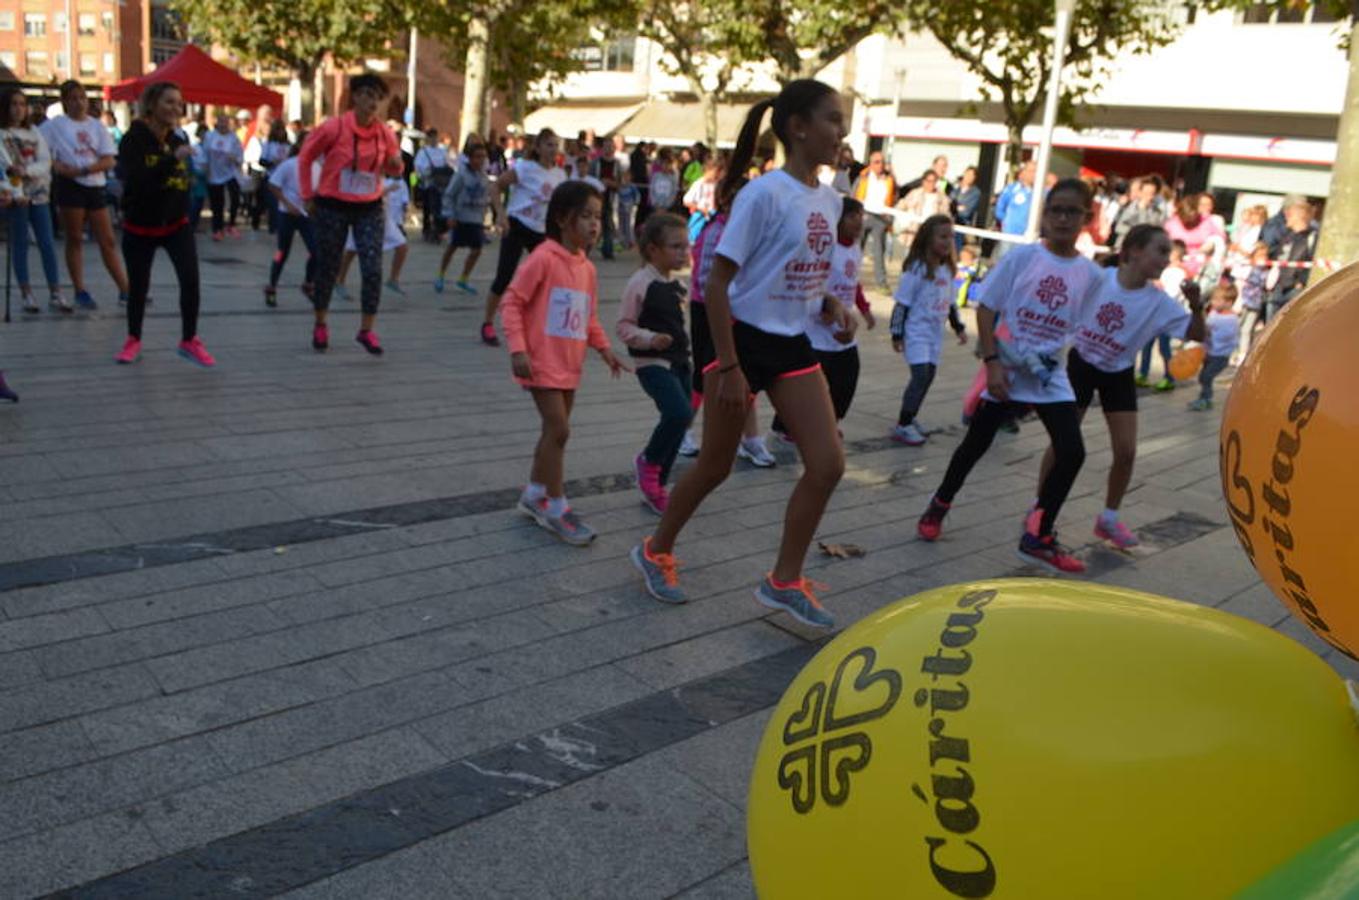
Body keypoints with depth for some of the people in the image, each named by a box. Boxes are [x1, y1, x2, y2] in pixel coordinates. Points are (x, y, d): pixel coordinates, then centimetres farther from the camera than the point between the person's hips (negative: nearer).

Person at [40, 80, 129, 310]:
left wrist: (85, 169, -14)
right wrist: (58, 166, -17)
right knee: (74, 239, 3)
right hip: (70, 186, -3)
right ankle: (80, 292, 8)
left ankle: (125, 290, 6)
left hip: (95, 185, 3)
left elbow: (109, 160, 1)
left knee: (107, 240, 4)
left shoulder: (97, 125, 9)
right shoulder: (55, 124, 2)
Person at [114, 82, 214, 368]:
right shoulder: (133, 140, -14)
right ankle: (134, 340, 31)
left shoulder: (178, 140, 1)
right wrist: (173, 158, -37)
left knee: (190, 280, -14)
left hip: (176, 225, 3)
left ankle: (189, 341, 2)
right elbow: (135, 180, -31)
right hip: (139, 228, -3)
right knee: (138, 286, 9)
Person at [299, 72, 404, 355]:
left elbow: (393, 168, 12)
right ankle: (320, 325, 28)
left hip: (370, 209, 2)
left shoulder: (385, 133, -3)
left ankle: (367, 329, 7)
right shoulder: (333, 127, -12)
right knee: (328, 269, 9)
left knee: (373, 270, -7)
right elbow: (305, 158, -1)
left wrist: (396, 165, -12)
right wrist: (308, 196, 0)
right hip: (332, 207, -2)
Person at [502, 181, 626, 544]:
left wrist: (604, 349, 4)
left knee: (554, 431, 15)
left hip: (570, 365, 8)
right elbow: (512, 302, -14)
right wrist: (518, 350, -20)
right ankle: (556, 508, 2)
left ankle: (535, 495, 31)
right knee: (559, 430, -9)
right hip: (543, 362, -8)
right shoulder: (543, 258, -14)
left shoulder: (587, 268, 8)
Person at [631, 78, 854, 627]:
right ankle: (656, 551, 31)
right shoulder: (764, 194, -18)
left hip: (793, 345, 7)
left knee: (828, 463, -2)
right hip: (745, 340, -7)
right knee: (716, 466, 6)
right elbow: (717, 283, -19)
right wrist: (729, 368, -20)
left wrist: (832, 305, 0)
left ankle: (783, 581, 12)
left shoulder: (830, 199, 5)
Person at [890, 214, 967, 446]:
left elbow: (950, 302, 19)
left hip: (935, 333, 8)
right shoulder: (916, 268, -15)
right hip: (916, 331, -7)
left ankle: (908, 420, 21)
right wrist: (897, 335, -13)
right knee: (921, 375, -14)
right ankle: (902, 426, -7)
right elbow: (902, 303, -13)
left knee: (928, 376, 9)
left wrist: (958, 327, 18)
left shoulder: (948, 269, 7)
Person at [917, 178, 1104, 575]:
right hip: (1006, 366, -2)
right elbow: (986, 308, -7)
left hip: (1051, 373, 3)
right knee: (976, 443, 8)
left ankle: (1039, 538, 4)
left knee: (1072, 452, -9)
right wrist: (992, 361, -14)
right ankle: (938, 506, 32)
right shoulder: (1022, 256, -8)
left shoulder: (1091, 274, -1)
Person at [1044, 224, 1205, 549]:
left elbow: (1197, 335, -13)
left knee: (1126, 452, -1)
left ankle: (1109, 518, 18)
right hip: (1080, 365, -2)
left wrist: (1196, 305, -29)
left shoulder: (1159, 302, -12)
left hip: (1119, 376, 3)